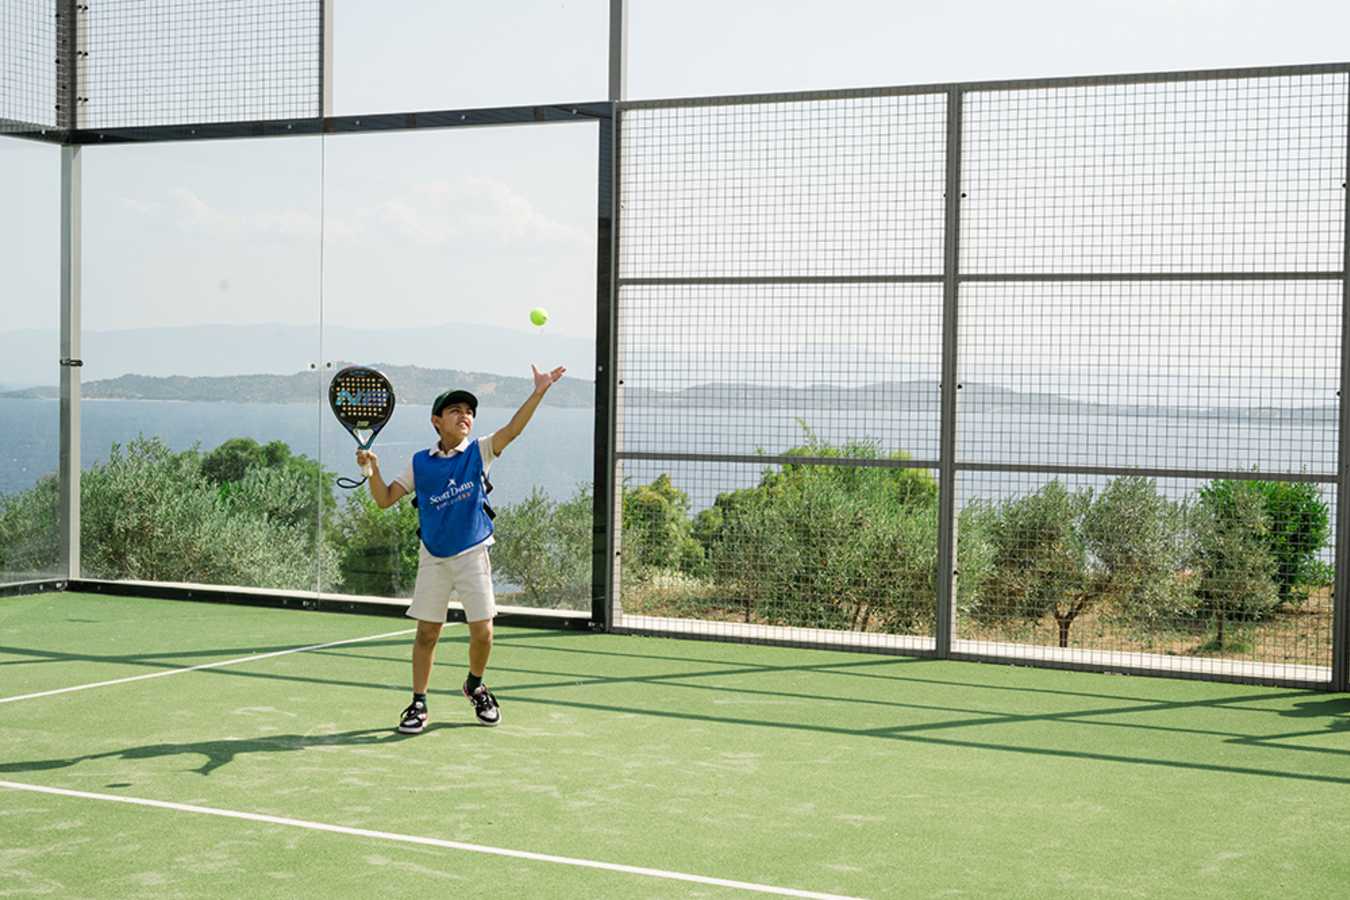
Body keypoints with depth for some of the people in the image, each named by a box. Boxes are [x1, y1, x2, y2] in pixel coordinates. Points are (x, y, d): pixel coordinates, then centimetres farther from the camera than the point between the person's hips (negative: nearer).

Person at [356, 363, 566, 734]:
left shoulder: (479, 452, -1)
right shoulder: (420, 463, 2)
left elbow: (513, 428, -16)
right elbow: (385, 500, 4)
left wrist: (539, 392, -28)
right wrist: (373, 469, -14)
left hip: (473, 555, 0)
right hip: (433, 558, 1)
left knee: (482, 632, -3)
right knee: (426, 633, 1)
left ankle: (475, 686, 25)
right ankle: (418, 703, 12)